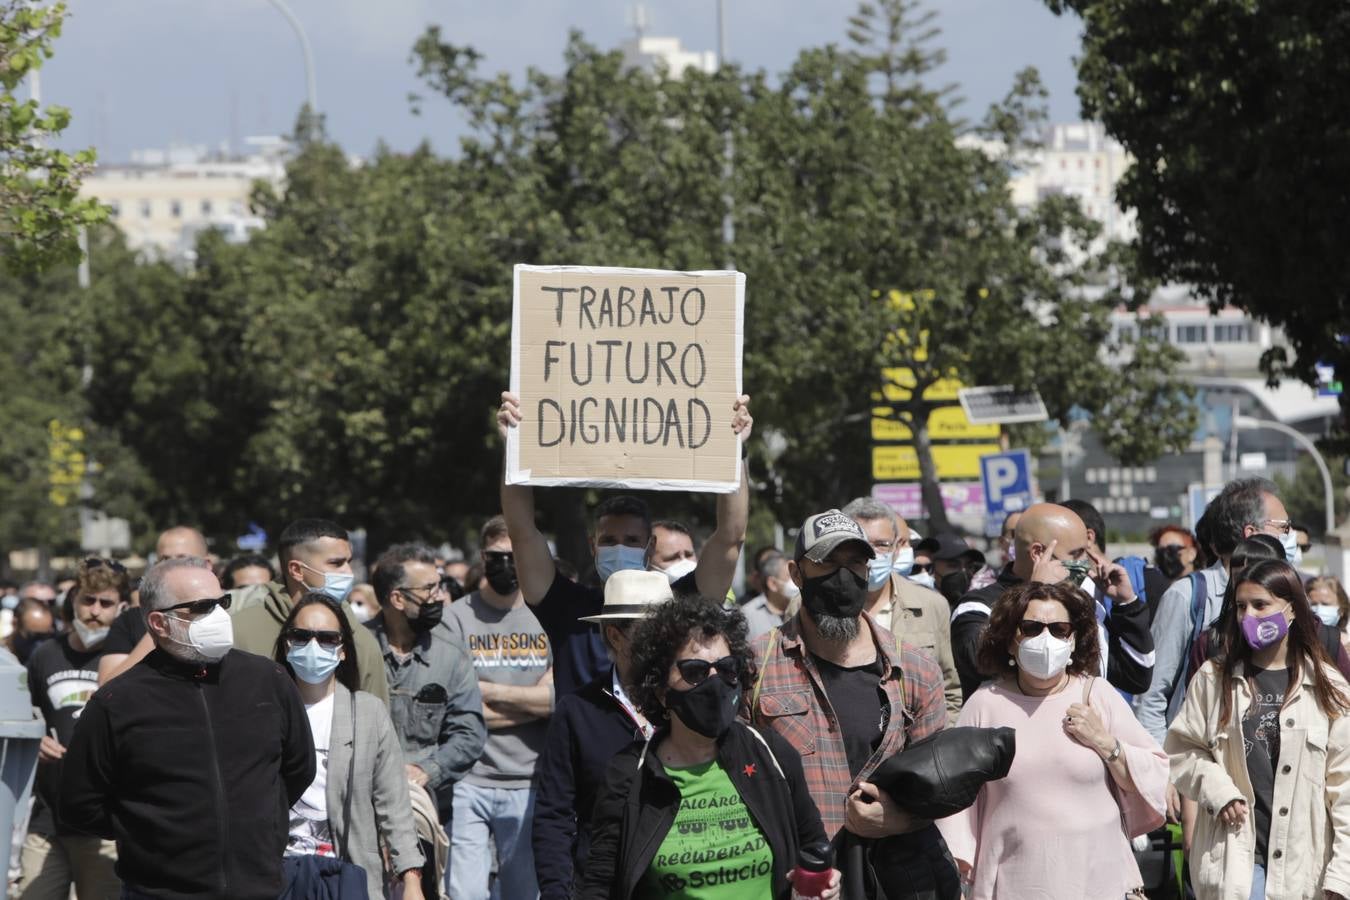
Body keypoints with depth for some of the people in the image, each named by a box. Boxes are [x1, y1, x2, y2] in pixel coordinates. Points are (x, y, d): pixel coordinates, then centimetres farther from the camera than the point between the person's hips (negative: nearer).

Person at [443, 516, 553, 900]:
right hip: (469, 782, -2)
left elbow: (558, 695, -6)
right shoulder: (458, 617, 2)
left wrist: (486, 689, -5)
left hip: (529, 782, 2)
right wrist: (531, 702, -5)